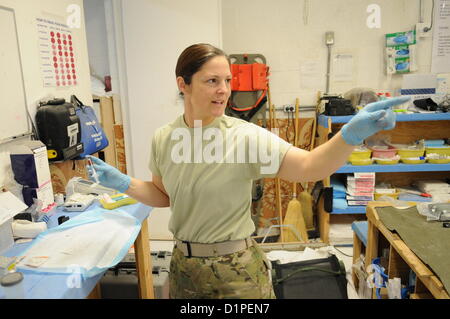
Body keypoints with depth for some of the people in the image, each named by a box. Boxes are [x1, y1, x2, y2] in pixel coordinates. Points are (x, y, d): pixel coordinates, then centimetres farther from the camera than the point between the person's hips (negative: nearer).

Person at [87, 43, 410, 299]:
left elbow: (309, 167, -29)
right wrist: (123, 182, -3)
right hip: (183, 264, 4)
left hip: (236, 270, -3)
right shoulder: (163, 139, -4)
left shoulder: (245, 136, -18)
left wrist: (351, 133, -45)